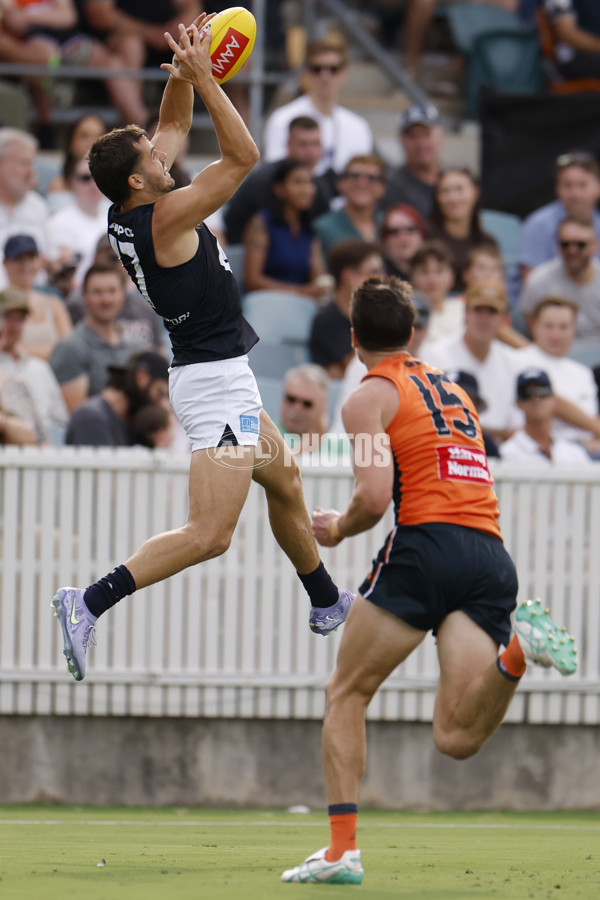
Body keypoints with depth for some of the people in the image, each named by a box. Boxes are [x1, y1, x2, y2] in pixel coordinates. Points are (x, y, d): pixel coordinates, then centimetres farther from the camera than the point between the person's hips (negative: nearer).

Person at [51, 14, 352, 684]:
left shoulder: (126, 214, 3)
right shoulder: (165, 218, -21)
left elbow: (174, 127, 16)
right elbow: (243, 156, -18)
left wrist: (184, 75, 1)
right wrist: (202, 78, -17)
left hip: (222, 377, 10)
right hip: (216, 380, -10)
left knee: (285, 482, 28)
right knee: (208, 535, -16)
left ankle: (326, 603, 44)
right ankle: (91, 604, -24)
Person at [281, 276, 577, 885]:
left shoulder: (370, 397, 5)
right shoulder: (452, 390, 28)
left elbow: (374, 499, -8)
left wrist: (337, 530, 13)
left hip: (427, 544, -5)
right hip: (492, 555, 5)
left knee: (345, 695, 10)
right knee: (455, 739, -6)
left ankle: (342, 850, 1)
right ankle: (514, 649, -30)